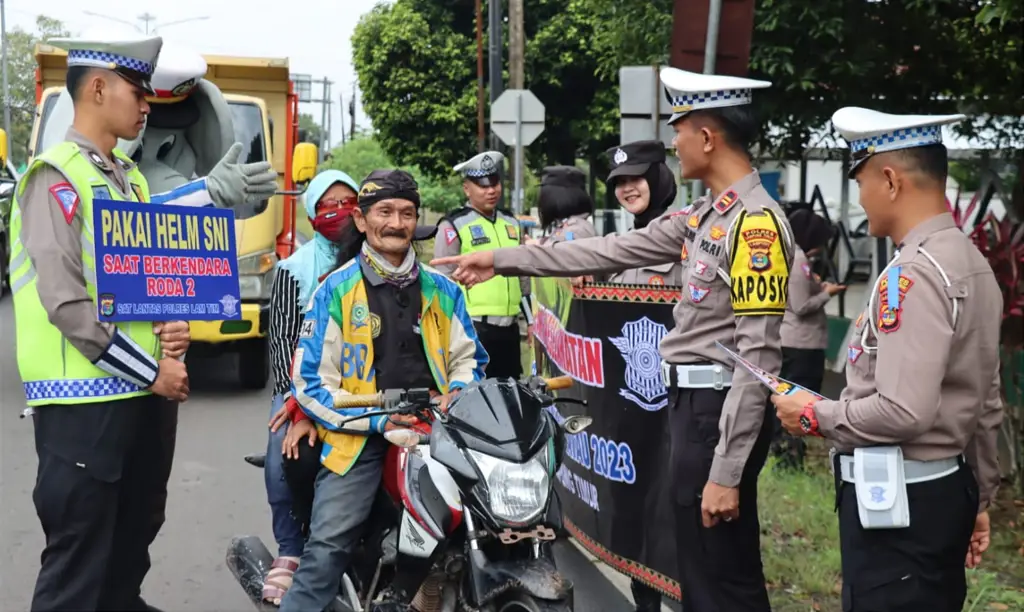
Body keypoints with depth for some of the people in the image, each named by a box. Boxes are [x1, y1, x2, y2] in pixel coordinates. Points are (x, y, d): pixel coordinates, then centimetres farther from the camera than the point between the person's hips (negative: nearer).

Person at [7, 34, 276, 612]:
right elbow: (66, 302, -18)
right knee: (79, 559, -3)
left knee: (136, 532, 18)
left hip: (148, 391, 8)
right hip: (84, 399, -8)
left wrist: (171, 324, -1)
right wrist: (151, 370, -16)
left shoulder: (131, 177, 15)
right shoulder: (56, 176, -11)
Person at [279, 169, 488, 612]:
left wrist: (457, 393, -3)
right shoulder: (336, 289, 2)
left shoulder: (441, 290, 13)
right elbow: (311, 381, -3)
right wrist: (377, 419, -13)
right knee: (327, 549, -17)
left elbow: (469, 358, 21)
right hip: (360, 436, -3)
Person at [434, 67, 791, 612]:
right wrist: (502, 259, 17)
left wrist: (726, 471, -23)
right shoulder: (707, 215, 13)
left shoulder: (755, 222, -17)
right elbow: (612, 252, 17)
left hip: (719, 410, -10)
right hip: (692, 402, 10)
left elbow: (758, 357, -21)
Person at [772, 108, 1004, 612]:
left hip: (895, 499, -10)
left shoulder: (912, 274, -20)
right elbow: (987, 407, 17)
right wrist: (978, 499, 24)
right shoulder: (973, 263, 11)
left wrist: (815, 414, -11)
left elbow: (902, 412, -27)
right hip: (947, 488, 10)